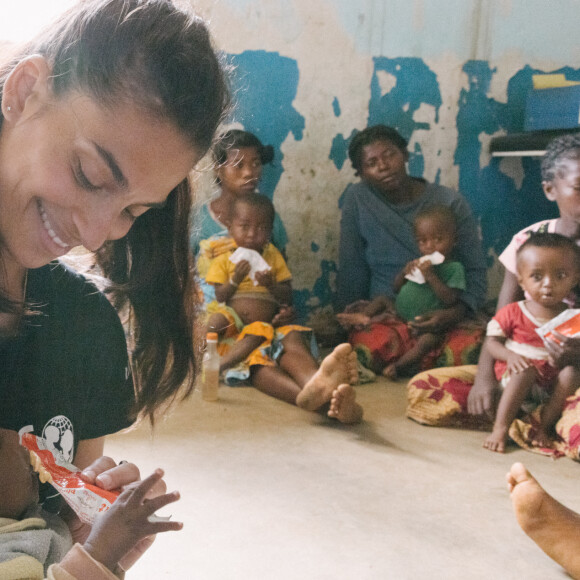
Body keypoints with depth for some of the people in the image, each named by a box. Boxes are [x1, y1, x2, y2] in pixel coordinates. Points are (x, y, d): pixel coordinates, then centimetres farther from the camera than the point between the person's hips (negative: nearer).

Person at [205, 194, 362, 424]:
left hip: (268, 326, 3)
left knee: (292, 339, -36)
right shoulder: (223, 260, 17)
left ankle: (315, 381, -72)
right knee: (256, 362, -38)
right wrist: (235, 280, -9)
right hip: (235, 331, -3)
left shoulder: (274, 258, 24)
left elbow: (288, 296, 16)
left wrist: (271, 285, -5)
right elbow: (218, 298, 7)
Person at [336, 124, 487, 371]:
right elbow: (351, 269, 7)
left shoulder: (451, 202, -1)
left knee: (464, 352, -34)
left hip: (445, 316, 0)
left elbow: (476, 272, -3)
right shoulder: (357, 198, 1)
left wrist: (454, 313, -21)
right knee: (366, 349, -34)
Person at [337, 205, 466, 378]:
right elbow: (397, 288, 18)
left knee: (430, 339, -35)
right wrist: (404, 272, -2)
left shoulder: (454, 269, -4)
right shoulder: (419, 264, 15)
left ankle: (399, 366, -43)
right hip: (399, 316, 7)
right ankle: (363, 316, -15)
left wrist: (430, 276, -21)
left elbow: (450, 299, -18)